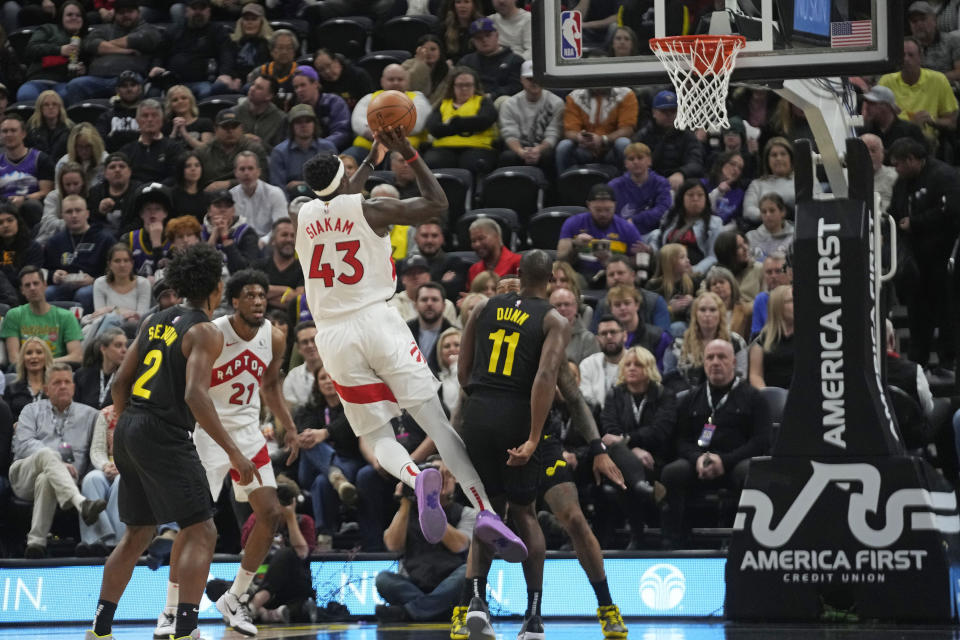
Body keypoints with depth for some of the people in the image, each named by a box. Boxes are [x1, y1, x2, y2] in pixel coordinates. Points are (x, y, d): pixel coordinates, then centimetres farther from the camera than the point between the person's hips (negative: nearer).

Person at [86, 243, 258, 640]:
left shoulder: (157, 322, 16)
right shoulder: (205, 332, -8)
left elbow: (120, 382, 17)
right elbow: (195, 395, -20)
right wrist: (233, 452, -20)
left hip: (129, 429, 8)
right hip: (163, 435, -8)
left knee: (138, 534, 19)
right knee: (201, 532, -6)